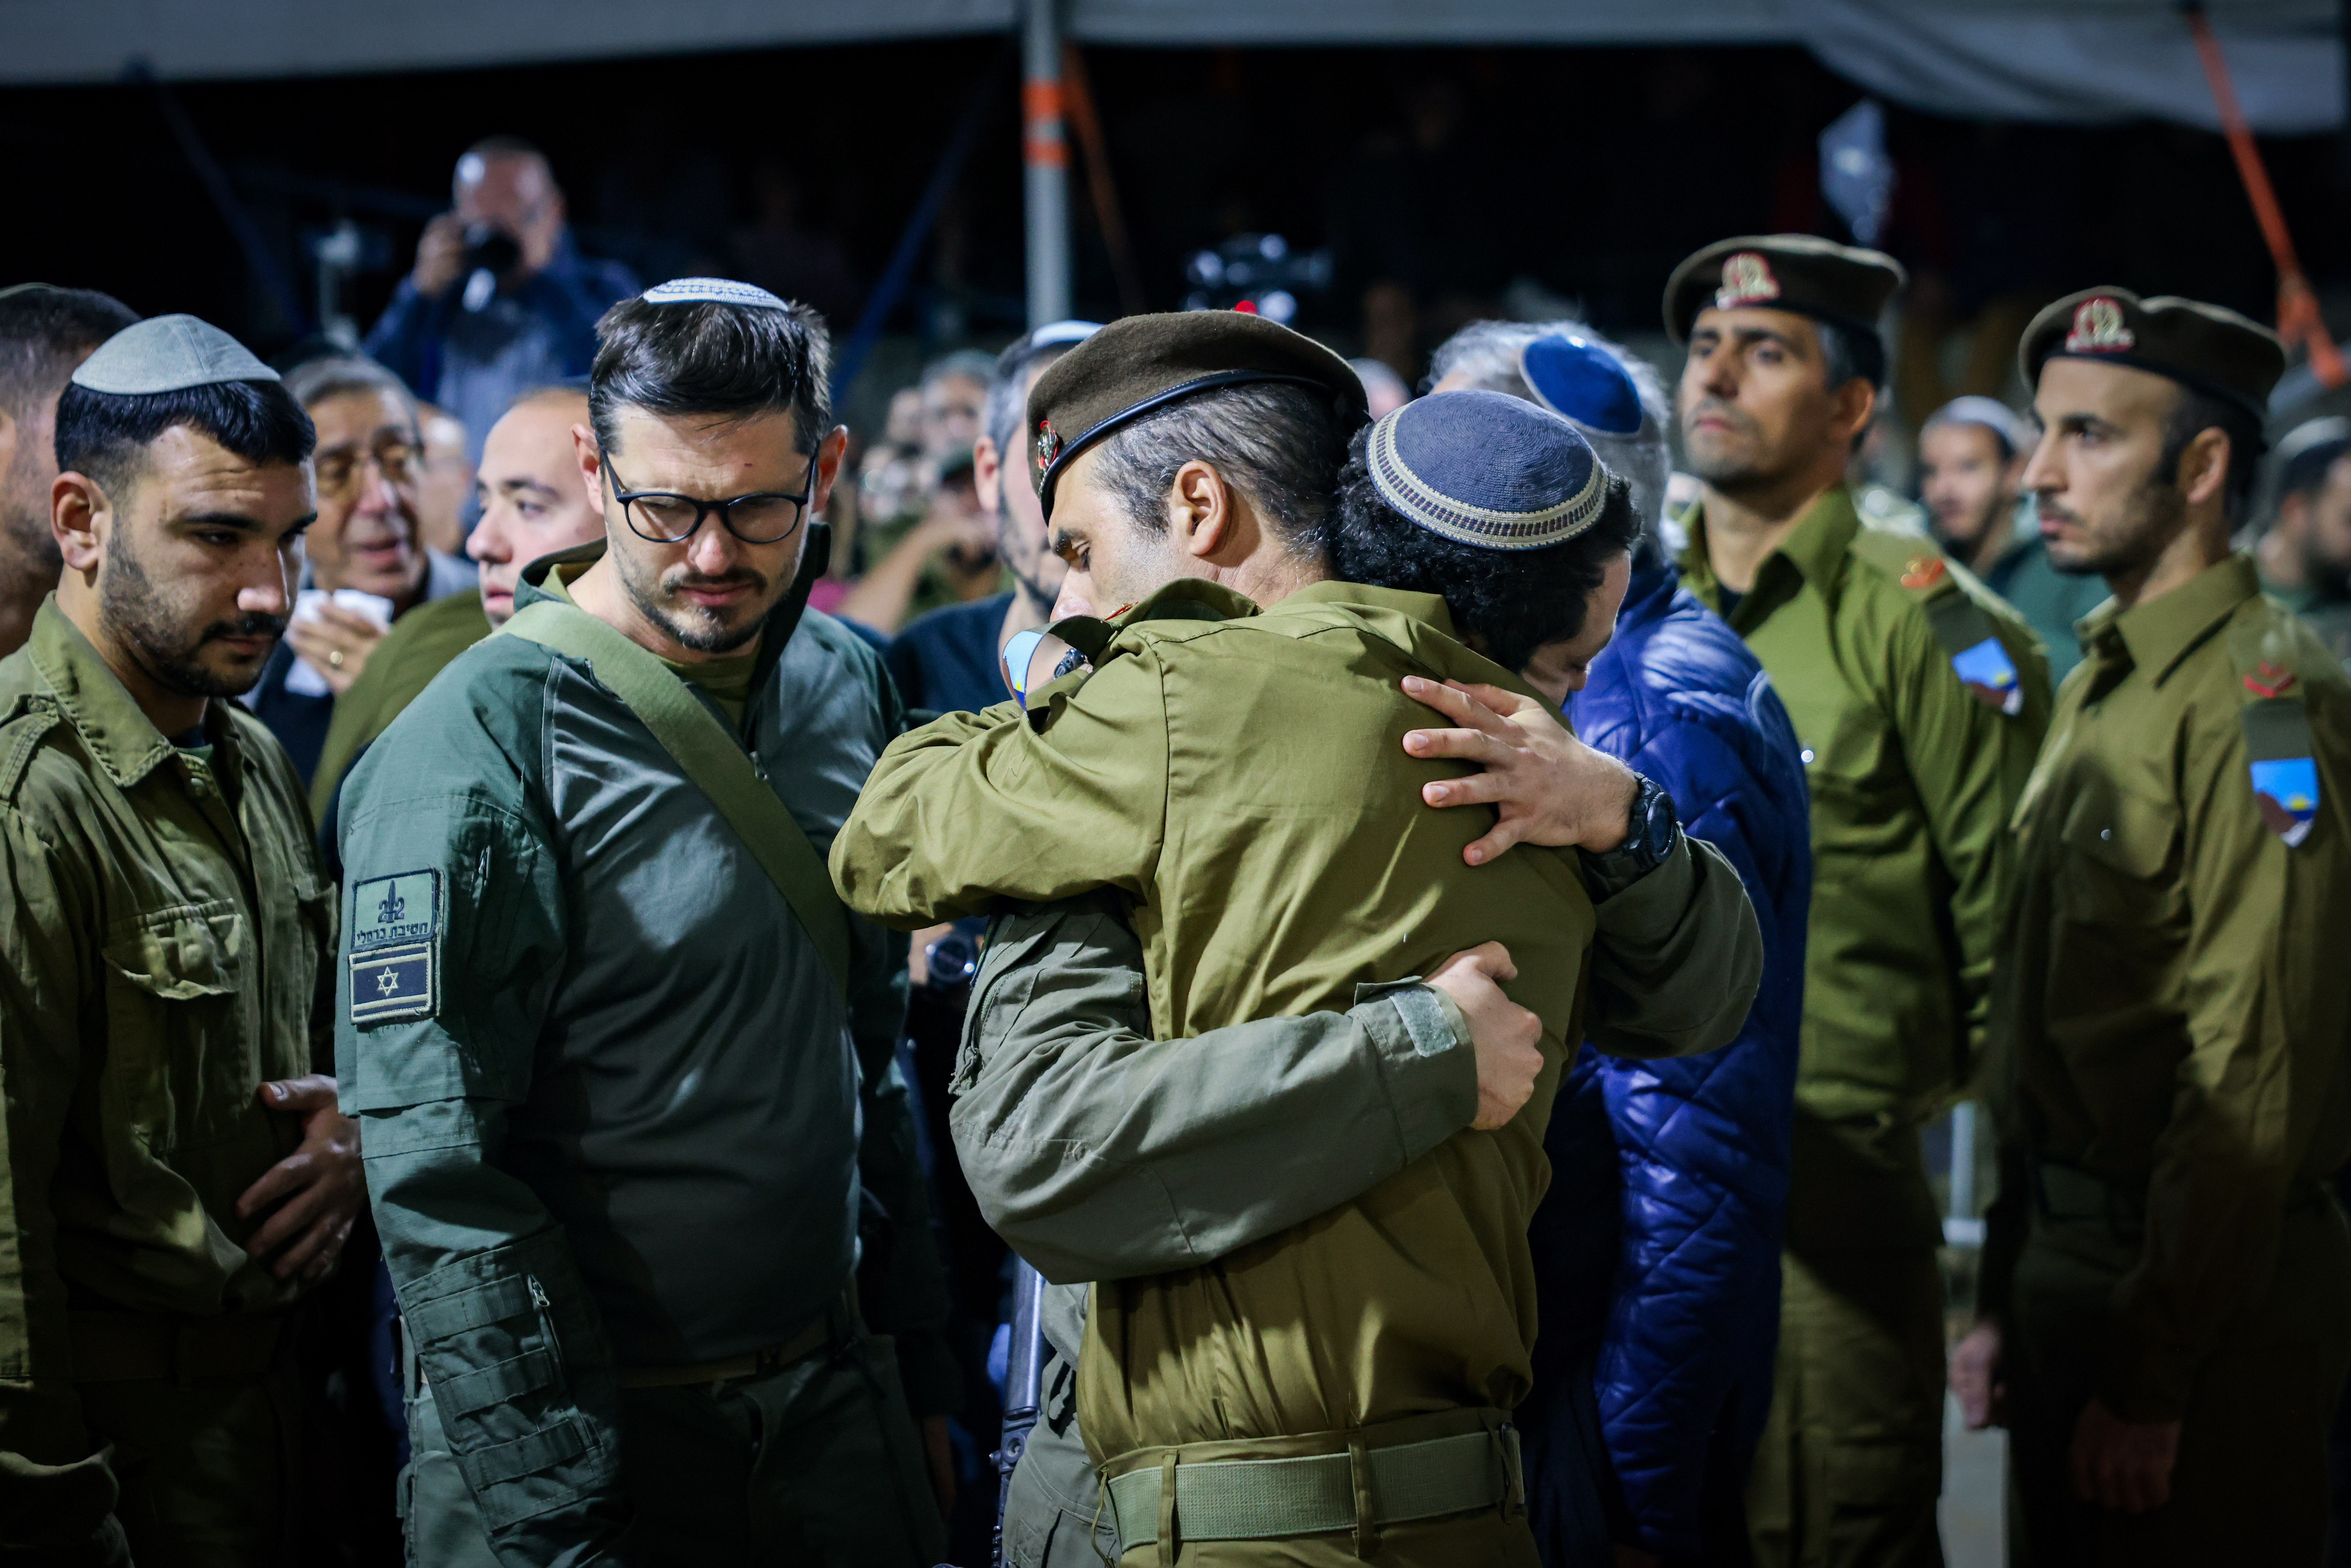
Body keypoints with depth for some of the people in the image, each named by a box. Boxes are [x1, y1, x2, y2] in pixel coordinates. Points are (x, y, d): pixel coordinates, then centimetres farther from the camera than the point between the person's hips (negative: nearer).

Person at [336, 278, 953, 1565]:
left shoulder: (845, 686, 5)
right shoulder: (479, 748, -16)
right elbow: (440, 1177, -19)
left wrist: (916, 1361, 14)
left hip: (831, 1409, 6)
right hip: (596, 1424, -6)